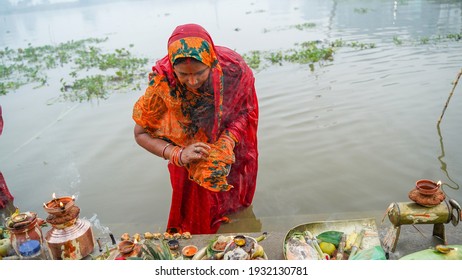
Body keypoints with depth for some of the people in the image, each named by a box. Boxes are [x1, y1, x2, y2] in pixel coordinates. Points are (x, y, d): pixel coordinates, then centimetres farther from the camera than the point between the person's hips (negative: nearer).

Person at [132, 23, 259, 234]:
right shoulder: (162, 81, -33)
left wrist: (229, 140, -33)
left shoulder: (233, 68, -33)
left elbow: (245, 110, -14)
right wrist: (178, 155, -36)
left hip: (232, 147, 1)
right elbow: (141, 133, -20)